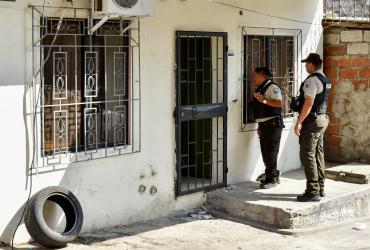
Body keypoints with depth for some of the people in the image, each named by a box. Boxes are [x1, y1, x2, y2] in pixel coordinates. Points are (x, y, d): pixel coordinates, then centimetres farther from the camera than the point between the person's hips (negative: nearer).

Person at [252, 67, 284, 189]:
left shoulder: (272, 87, -11)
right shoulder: (260, 89, 18)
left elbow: (279, 103, -24)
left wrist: (264, 100, -29)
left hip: (272, 124, -9)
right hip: (263, 125, 10)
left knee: (270, 153, -7)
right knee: (265, 152, 13)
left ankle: (271, 179, -2)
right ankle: (273, 176, 23)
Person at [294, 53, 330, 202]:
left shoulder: (312, 80, -17)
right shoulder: (325, 80, 13)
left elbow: (309, 103, -23)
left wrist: (299, 122, -20)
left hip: (312, 121, -10)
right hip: (322, 119, 10)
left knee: (307, 156, -7)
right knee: (318, 155, 15)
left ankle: (313, 192, -8)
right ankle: (320, 189, 21)